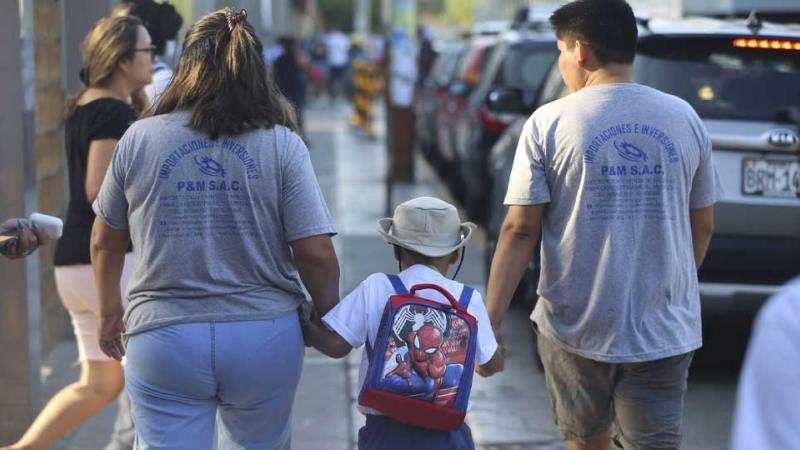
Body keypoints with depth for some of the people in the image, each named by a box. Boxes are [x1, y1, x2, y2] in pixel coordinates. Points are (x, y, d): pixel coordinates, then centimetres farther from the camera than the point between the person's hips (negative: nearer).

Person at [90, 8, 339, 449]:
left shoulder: (138, 139, 0)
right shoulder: (283, 145, -5)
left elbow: (104, 242, 9)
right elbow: (316, 255, -7)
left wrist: (110, 313, 26)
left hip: (162, 342, 0)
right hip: (265, 338, 0)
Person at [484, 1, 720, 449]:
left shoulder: (550, 123, -6)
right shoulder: (684, 118, 3)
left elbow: (519, 231, -9)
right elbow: (703, 227, 10)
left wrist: (490, 323, -5)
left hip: (576, 327, -1)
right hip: (665, 332, 1)